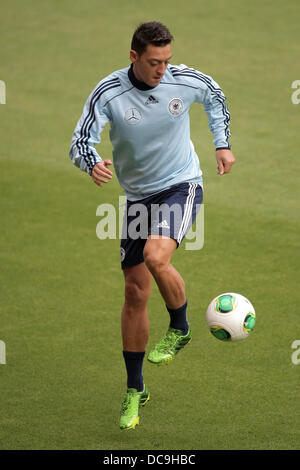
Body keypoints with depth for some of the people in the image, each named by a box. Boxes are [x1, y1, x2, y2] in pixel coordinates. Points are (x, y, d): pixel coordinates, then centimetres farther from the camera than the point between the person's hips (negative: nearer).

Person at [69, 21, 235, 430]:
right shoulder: (108, 93, -15)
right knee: (135, 292, 4)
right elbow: (80, 141, -18)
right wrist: (93, 164, -40)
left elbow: (216, 97, 11)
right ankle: (135, 390, 17)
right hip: (138, 194, 2)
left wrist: (222, 145, 12)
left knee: (155, 256, -30)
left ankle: (180, 329, 0)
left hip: (181, 185, -2)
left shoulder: (186, 80, -12)